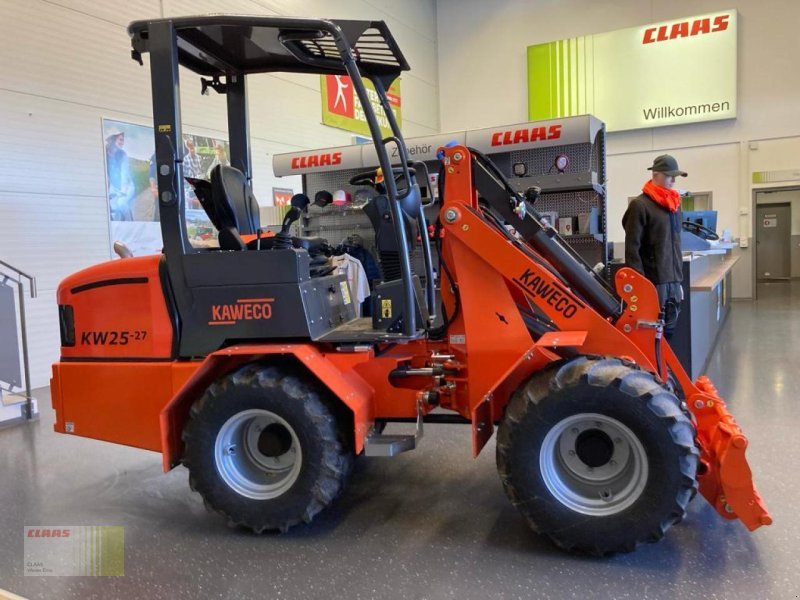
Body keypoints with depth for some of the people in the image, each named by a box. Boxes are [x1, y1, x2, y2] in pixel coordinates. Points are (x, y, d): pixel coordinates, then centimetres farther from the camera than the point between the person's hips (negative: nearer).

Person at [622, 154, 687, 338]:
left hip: (673, 281, 7)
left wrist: (679, 279, 19)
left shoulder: (675, 204, 16)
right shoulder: (640, 205, -8)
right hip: (653, 282, -7)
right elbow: (632, 248, -13)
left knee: (668, 330, 11)